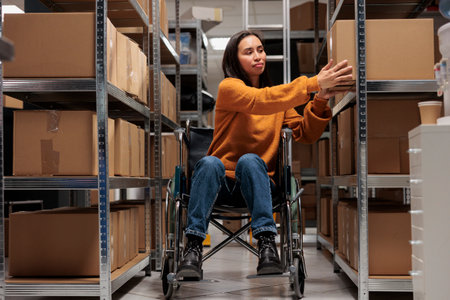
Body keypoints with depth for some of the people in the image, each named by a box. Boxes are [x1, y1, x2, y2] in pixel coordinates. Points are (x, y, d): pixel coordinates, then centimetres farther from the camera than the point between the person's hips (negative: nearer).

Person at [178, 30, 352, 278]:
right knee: (209, 163, -35)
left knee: (250, 160, -31)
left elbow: (305, 135, 5)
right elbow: (259, 101, -25)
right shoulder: (228, 88, -4)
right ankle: (193, 247, -32)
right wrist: (313, 83, -33)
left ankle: (267, 243, -39)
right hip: (222, 181, -2)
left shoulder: (278, 98, 14)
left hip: (256, 180, 2)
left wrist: (319, 102, -14)